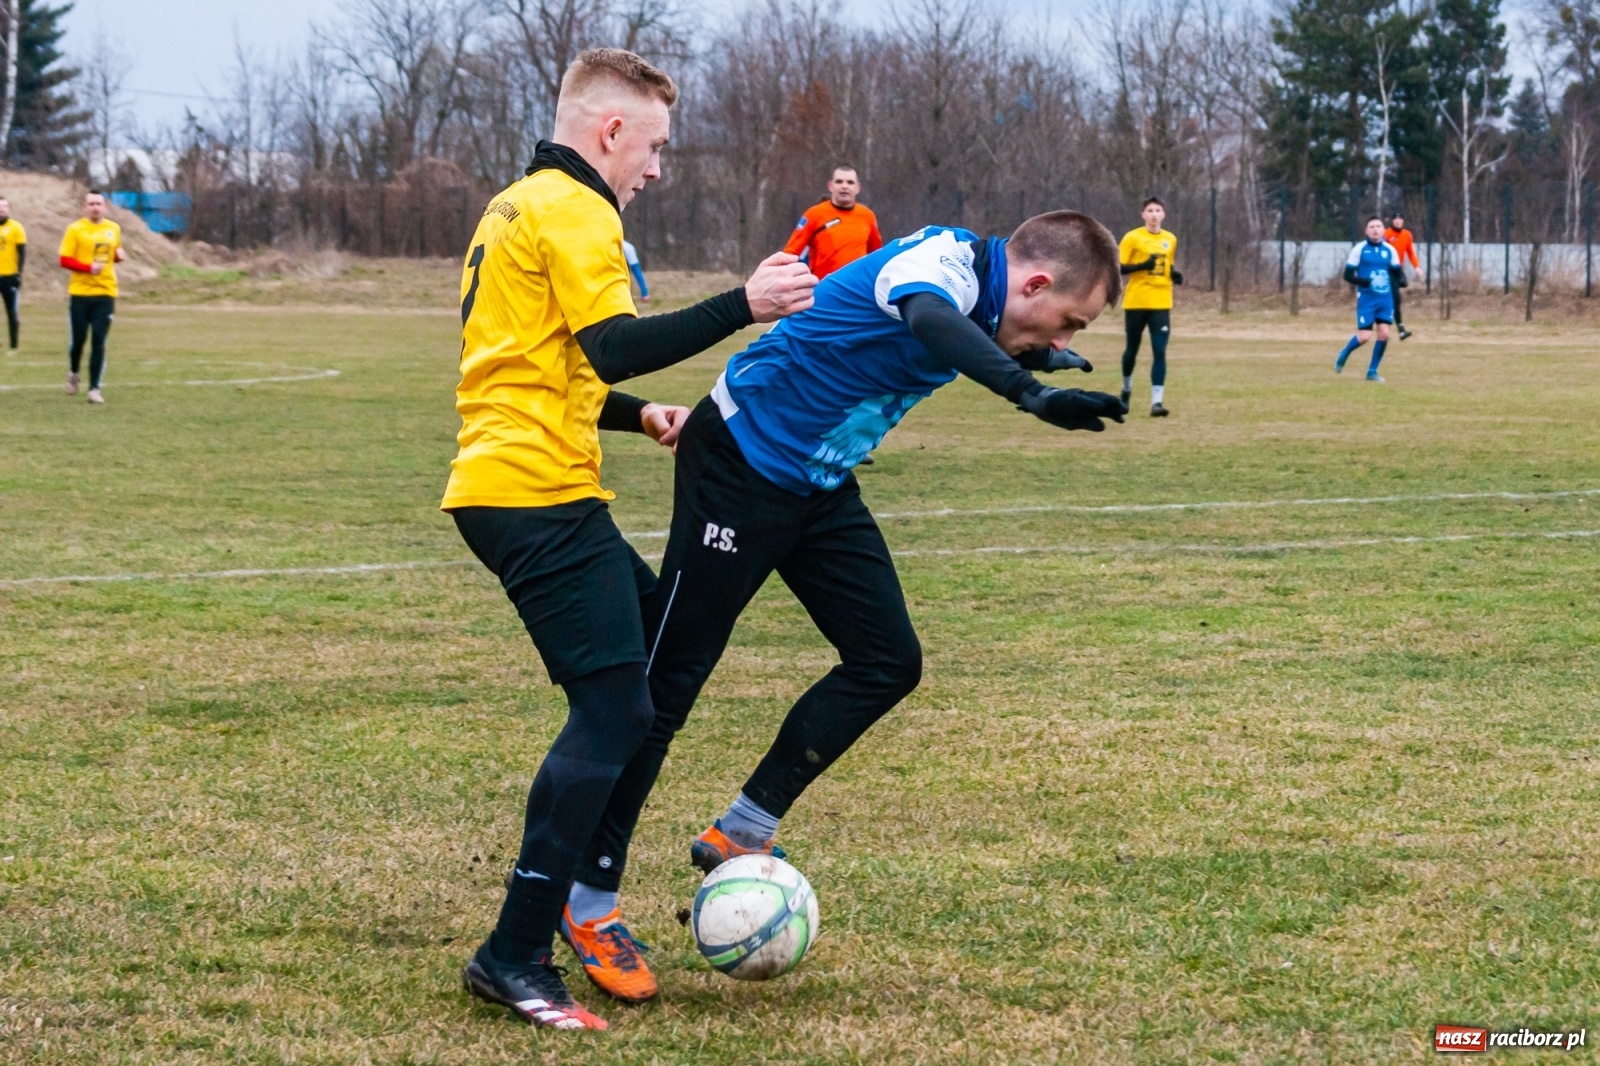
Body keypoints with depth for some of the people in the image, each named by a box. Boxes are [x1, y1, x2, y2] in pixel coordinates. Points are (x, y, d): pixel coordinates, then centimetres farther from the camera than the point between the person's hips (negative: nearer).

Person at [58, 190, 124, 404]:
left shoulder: (114, 229, 8)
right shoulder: (75, 229, -4)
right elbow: (65, 260, -9)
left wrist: (119, 255, 0)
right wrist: (89, 267, -21)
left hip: (106, 293, 2)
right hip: (80, 293, -2)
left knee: (98, 343, -4)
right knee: (78, 339, 4)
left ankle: (94, 389, -3)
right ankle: (74, 374, 34)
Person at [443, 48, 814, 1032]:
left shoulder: (516, 207, 23)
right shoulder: (574, 212, -10)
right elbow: (615, 345, -22)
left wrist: (636, 415, 21)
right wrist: (743, 306, -21)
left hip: (502, 485, 11)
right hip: (542, 494, -11)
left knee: (658, 649, 17)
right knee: (615, 708, -12)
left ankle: (579, 895, 15)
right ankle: (516, 957, -12)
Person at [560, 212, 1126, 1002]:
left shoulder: (982, 293, 2)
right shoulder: (946, 260, -25)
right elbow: (929, 319, -52)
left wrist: (1037, 355, 26)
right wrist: (1032, 394, -63)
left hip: (818, 485, 9)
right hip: (742, 461, -9)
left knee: (888, 661, 2)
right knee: (670, 675, -3)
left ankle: (739, 837, 13)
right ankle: (589, 899, 6)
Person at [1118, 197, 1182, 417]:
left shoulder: (1170, 240, 9)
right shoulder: (1132, 238, -5)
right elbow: (1118, 268, -9)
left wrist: (1175, 275, 1)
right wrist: (1142, 265, -23)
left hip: (1161, 304, 2)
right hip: (1136, 302, -2)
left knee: (1159, 352, -9)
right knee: (1132, 348, 11)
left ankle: (1156, 402, -12)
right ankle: (1126, 388, 38)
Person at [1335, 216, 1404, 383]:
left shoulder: (1390, 250, 6)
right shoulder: (1359, 249, -4)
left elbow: (1397, 272, 14)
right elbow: (1348, 274, -4)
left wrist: (1402, 280, -10)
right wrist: (1363, 281, -24)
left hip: (1385, 299, 3)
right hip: (1366, 299, -3)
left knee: (1384, 333, -8)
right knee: (1364, 336, -9)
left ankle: (1372, 372, 6)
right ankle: (1343, 356, 22)